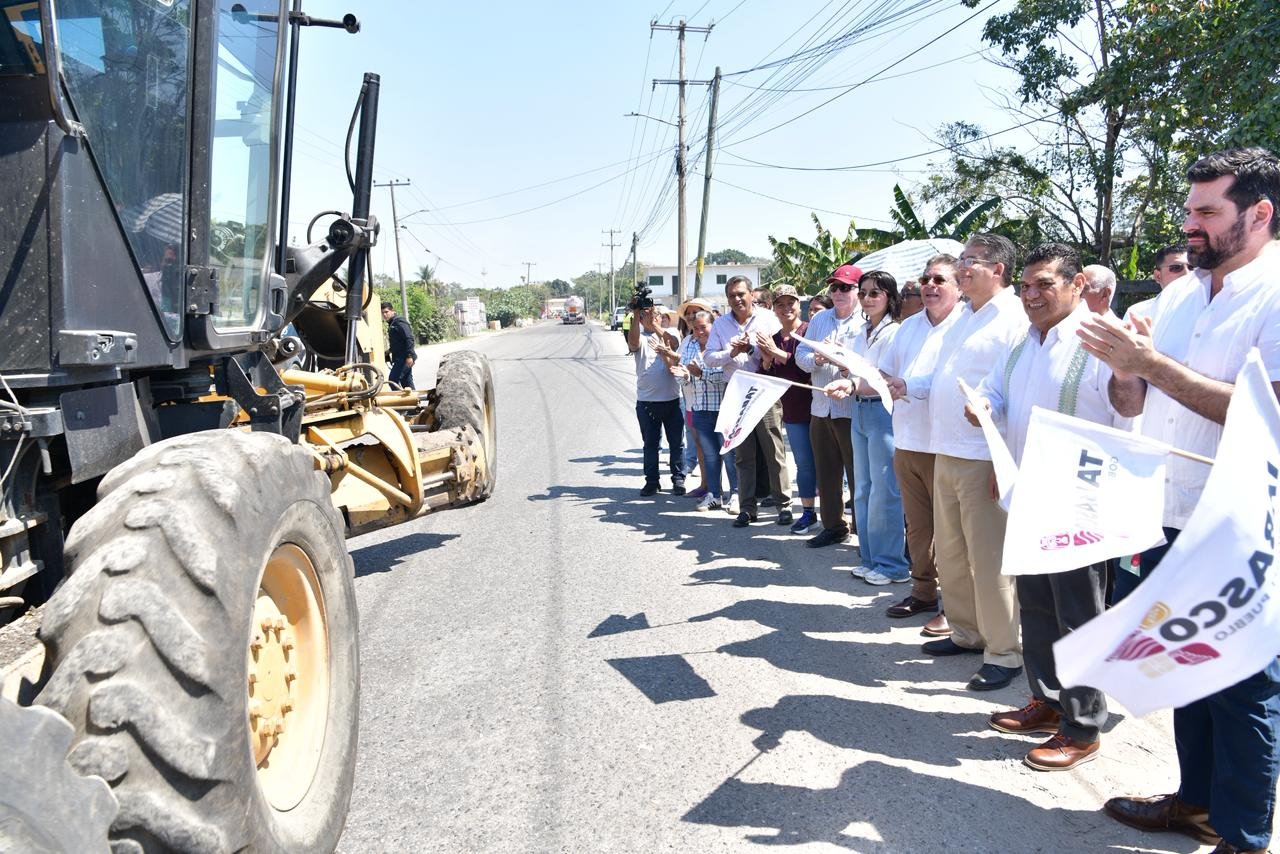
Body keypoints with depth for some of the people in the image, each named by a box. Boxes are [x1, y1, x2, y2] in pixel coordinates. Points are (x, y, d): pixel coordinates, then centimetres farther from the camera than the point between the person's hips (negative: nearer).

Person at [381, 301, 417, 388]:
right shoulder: (391, 324, 18)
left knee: (392, 380, -13)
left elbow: (409, 339, -20)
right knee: (407, 382, 10)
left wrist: (409, 356, -25)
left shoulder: (399, 322, -11)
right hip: (399, 358, 10)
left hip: (404, 358, -10)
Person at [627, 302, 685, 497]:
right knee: (650, 443, 9)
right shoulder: (639, 337, 4)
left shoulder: (669, 334, 6)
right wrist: (635, 315, -23)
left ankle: (678, 479, 17)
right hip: (646, 400, 0)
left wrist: (655, 326, -22)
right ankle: (652, 481, 18)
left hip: (672, 398, 0)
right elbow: (633, 342, -19)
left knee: (676, 442, 6)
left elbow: (673, 343, -16)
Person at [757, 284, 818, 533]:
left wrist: (779, 354, -20)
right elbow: (766, 379, 11)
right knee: (804, 463, 12)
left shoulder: (810, 331, -8)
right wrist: (766, 362, -9)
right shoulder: (772, 340, 9)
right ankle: (808, 512, 20)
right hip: (793, 411, 5)